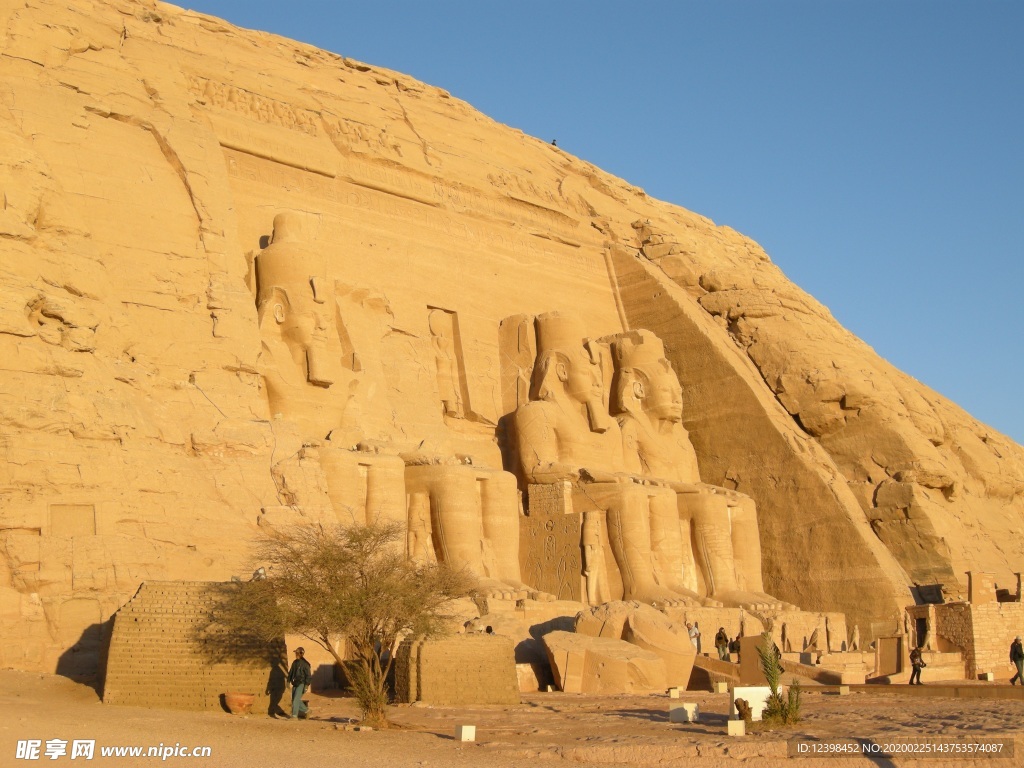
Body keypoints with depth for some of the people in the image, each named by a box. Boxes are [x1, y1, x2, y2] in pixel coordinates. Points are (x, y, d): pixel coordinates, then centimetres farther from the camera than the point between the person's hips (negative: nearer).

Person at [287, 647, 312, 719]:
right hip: (295, 684, 8)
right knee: (294, 699, 11)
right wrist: (288, 681, 10)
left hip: (301, 684, -8)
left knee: (296, 699, -16)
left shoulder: (305, 664, -10)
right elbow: (291, 672, 18)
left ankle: (294, 716, -16)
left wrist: (306, 686, -17)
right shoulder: (295, 662, 10)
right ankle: (306, 710, 28)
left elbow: (308, 675, -12)